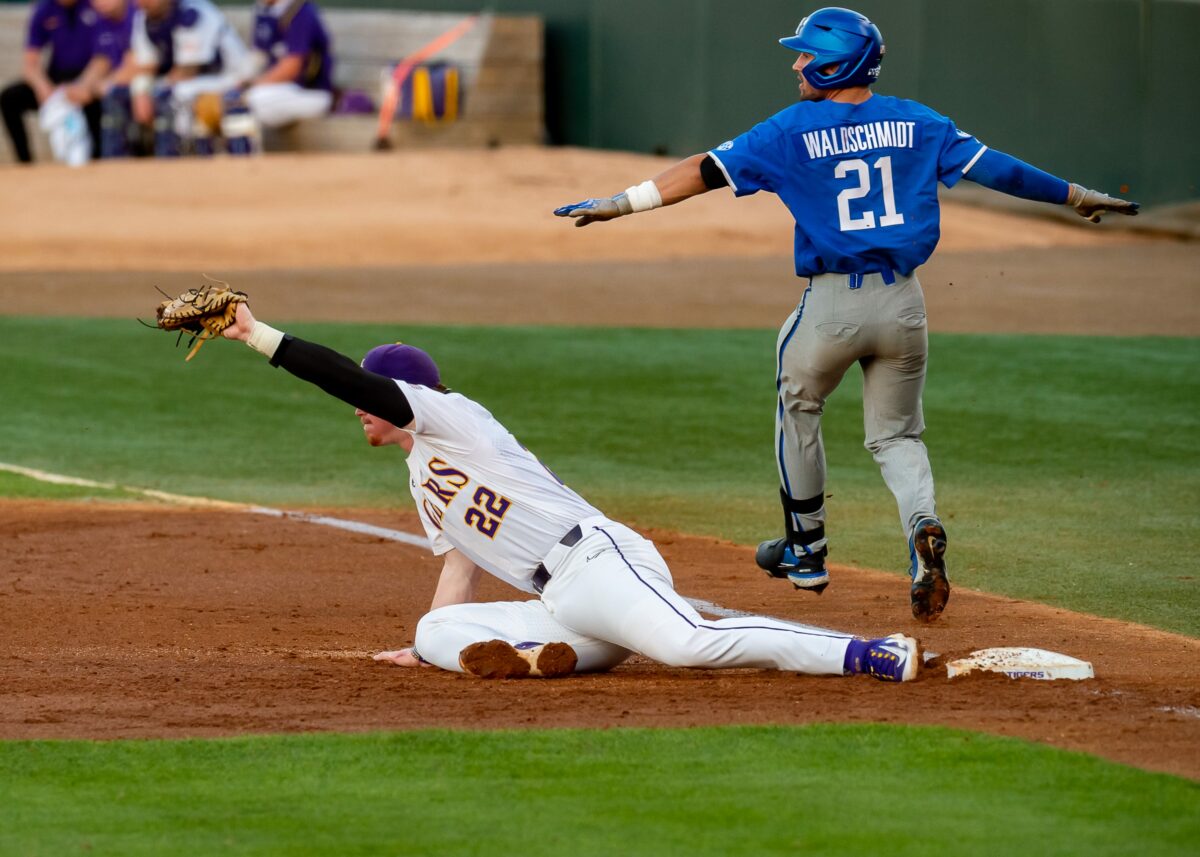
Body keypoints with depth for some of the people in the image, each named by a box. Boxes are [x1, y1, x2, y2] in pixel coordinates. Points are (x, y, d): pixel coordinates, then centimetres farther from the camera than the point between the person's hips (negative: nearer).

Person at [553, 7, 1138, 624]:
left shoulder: (792, 131, -4)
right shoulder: (916, 124, 5)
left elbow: (707, 171, -6)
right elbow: (994, 168, 4)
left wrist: (621, 203, -3)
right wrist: (1078, 197, 14)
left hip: (831, 305, -3)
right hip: (903, 302, 3)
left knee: (798, 409, 24)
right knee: (896, 435, 16)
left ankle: (806, 549, 30)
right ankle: (922, 525, -16)